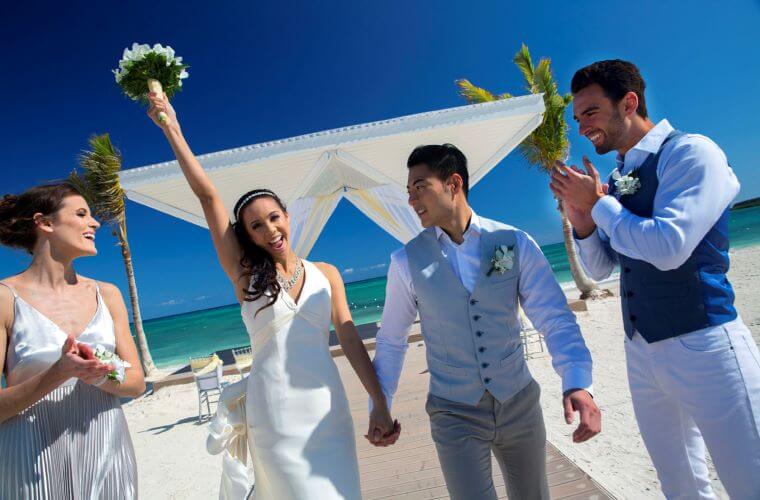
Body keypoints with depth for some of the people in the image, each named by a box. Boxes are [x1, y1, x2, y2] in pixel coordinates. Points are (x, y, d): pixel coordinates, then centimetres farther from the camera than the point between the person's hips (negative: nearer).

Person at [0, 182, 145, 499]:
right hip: (36, 463, -3)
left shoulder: (107, 294, 3)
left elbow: (136, 383, 2)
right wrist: (57, 374, -23)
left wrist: (100, 376, -16)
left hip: (108, 453, 4)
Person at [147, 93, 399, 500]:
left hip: (327, 405, 2)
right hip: (274, 413, -2)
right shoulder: (245, 274, -1)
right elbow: (207, 195, -5)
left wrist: (379, 404, -5)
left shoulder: (325, 274, 4)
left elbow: (350, 339, 0)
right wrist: (171, 128, -6)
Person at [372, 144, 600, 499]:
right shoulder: (406, 262, -8)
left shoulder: (515, 243, -9)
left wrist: (577, 383, -24)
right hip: (454, 415, -1)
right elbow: (391, 341, 2)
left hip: (520, 405, 2)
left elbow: (555, 318, -9)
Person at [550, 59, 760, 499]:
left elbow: (668, 246, -23)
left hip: (702, 345, -6)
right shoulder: (615, 181, 10)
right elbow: (599, 269, 12)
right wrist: (582, 219, -5)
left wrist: (598, 203, -12)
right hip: (642, 350, 7)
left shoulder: (691, 152, -10)